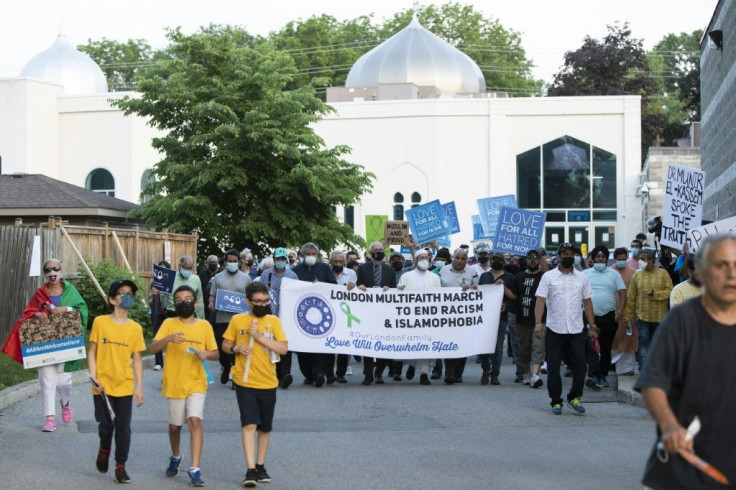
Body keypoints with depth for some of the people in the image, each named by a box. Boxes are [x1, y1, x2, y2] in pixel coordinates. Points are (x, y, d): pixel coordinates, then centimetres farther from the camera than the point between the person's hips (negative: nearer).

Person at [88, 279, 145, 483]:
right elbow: (92, 352, 2)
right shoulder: (100, 322, -2)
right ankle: (104, 448, 33)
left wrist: (139, 387, 3)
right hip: (102, 384, -1)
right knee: (105, 423, 1)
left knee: (123, 426, 2)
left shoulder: (135, 328, 3)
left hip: (125, 385, 1)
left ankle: (120, 466, 13)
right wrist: (93, 378, -8)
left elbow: (137, 359, 6)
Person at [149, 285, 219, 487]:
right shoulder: (169, 324, -1)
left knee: (195, 421, -16)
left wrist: (207, 354, -15)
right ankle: (176, 457, 41)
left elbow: (216, 354, 8)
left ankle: (195, 469, -15)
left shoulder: (204, 326, 2)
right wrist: (168, 338, -29)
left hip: (196, 383, -1)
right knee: (175, 425, 13)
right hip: (174, 384, 1)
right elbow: (152, 349, -11)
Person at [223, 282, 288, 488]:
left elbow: (283, 349, -7)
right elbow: (226, 345, 9)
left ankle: (260, 466, 27)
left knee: (265, 427, 12)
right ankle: (250, 470, -14)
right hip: (245, 382, -2)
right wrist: (236, 348, -13)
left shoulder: (273, 321, 0)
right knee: (249, 424, -13)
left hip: (268, 383, 2)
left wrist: (259, 336, -16)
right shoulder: (238, 320, 0)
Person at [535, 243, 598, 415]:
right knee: (553, 367, 3)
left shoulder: (582, 278, 9)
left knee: (580, 363, -3)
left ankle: (574, 397, 13)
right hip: (554, 329, -2)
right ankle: (556, 401, 13)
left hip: (576, 330, 2)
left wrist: (592, 326, 7)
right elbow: (540, 301, -6)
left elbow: (587, 303, 12)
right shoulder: (548, 277, 0)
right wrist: (538, 323, -18)